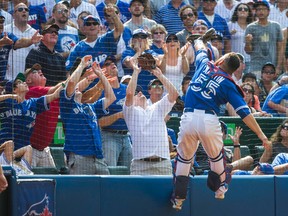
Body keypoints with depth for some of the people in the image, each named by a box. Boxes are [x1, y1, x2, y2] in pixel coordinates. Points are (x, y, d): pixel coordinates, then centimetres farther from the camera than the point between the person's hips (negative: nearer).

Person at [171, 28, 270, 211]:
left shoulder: (205, 64, 12)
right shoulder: (228, 85, 5)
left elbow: (200, 48, 37)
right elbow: (244, 112, -3)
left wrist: (201, 39, 60)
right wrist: (261, 134, -2)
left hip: (188, 118, 2)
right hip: (209, 120, -2)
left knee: (184, 160, 14)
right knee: (216, 158, 22)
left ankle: (178, 199, 14)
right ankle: (220, 188, 32)